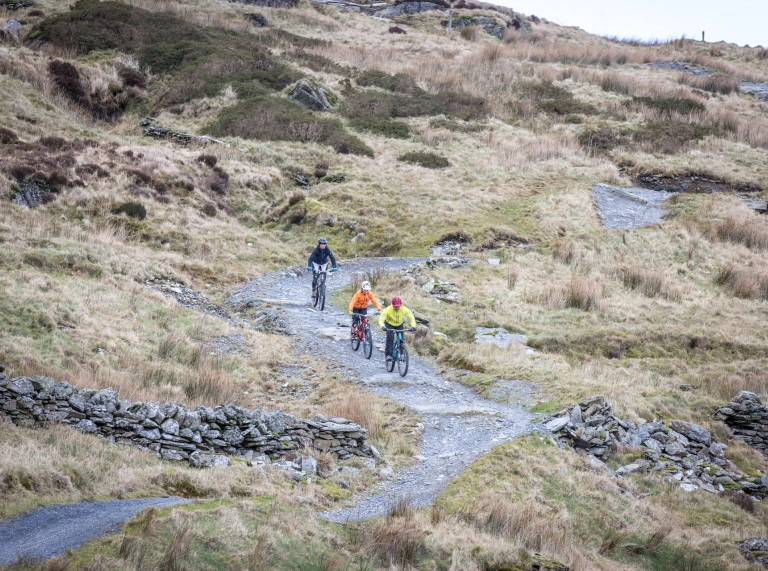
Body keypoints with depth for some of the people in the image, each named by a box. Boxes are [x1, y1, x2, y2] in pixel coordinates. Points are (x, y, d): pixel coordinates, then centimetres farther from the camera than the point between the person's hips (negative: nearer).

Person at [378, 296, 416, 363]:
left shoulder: (405, 309, -27)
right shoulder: (388, 310, -33)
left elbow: (412, 318, -28)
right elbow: (381, 320, -37)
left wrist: (413, 326, -47)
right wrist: (383, 327, -57)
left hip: (399, 325, 2)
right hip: (389, 325, -2)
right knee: (390, 336, -27)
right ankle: (388, 354, -22)